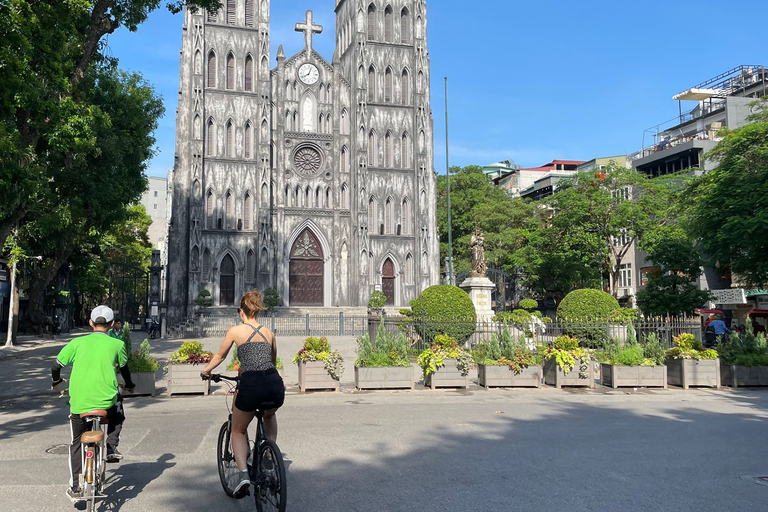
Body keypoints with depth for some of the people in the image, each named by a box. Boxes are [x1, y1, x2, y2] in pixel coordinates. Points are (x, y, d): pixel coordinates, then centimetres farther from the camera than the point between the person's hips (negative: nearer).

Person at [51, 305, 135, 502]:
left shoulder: (77, 343, 5)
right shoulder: (117, 344, 3)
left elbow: (56, 365, 12)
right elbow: (124, 368, 18)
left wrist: (56, 381, 35)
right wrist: (129, 385, 38)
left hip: (79, 403, 1)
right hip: (107, 402, -1)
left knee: (77, 444, 19)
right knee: (117, 414, 33)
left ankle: (75, 488, 16)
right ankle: (110, 445, 10)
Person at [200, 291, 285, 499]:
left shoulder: (236, 330, 10)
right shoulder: (269, 332, 19)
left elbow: (220, 356, 24)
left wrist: (206, 371, 42)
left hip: (251, 385, -3)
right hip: (275, 385, 3)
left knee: (238, 431, 21)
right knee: (269, 414, 39)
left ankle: (244, 474, 0)